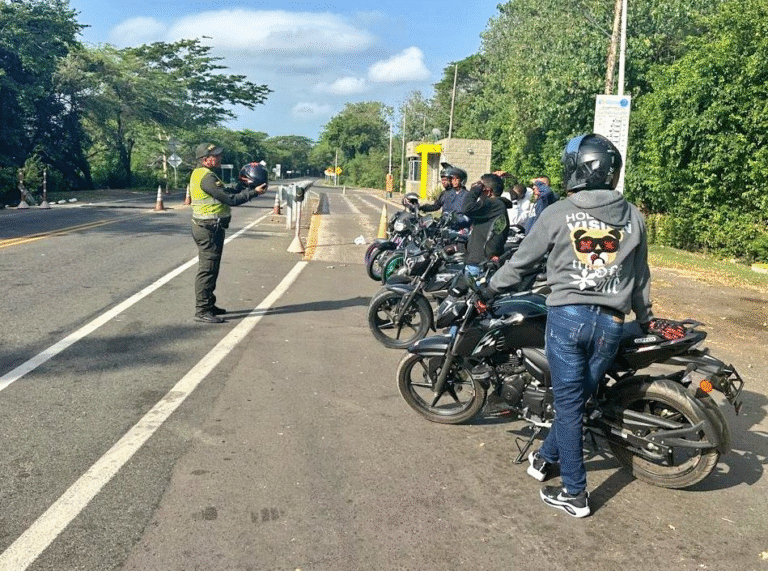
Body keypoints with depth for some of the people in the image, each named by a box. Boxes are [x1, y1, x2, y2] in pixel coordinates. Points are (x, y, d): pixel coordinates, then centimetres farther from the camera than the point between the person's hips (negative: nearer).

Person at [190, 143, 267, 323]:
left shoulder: (200, 173, 15)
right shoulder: (207, 177, -18)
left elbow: (226, 194, 16)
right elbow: (230, 199, -21)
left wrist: (244, 185, 11)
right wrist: (254, 192, -14)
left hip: (207, 228, 11)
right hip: (209, 229, -11)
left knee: (210, 269, 17)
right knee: (207, 270, -7)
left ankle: (208, 305, 27)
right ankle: (202, 311, -3)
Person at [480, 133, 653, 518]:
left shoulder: (557, 214, -4)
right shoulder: (633, 216, 6)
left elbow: (521, 261, 3)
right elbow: (640, 277, 13)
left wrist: (488, 289, 18)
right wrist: (644, 318, 27)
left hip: (567, 315, -3)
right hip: (611, 322, 4)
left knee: (568, 404, 5)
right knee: (577, 399, 17)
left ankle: (574, 494, 12)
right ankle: (546, 457, 36)